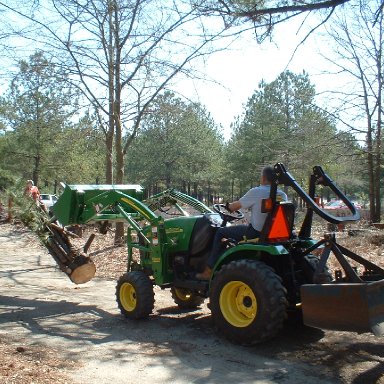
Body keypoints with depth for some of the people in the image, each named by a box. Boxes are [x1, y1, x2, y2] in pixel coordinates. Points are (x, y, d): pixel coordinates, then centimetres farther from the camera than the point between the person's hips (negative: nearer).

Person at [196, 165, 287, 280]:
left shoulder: (256, 192, -14)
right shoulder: (283, 195, 3)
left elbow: (237, 206, -3)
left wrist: (228, 206, 19)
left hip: (256, 233, -7)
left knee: (220, 232, 7)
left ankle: (209, 271, 8)